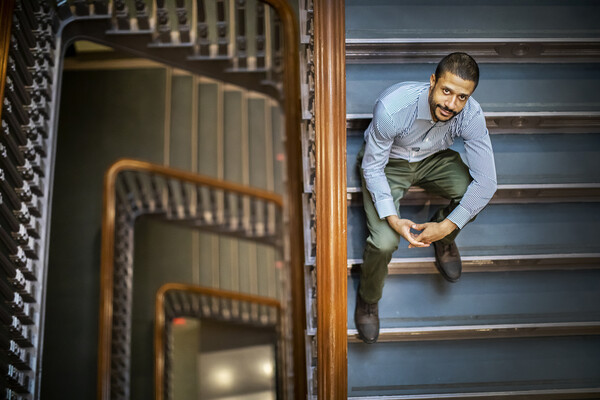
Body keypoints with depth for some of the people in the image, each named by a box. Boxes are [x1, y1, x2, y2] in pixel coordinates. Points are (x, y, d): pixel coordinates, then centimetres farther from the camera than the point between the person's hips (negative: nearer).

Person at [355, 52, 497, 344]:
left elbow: (486, 181, -24)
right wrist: (392, 218, -35)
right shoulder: (392, 108, -36)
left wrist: (446, 227, -29)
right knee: (384, 242, -23)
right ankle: (368, 298, 11)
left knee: (476, 193, -26)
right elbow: (372, 167, -24)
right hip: (387, 162, -3)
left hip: (434, 158, 3)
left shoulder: (471, 115, -27)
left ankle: (444, 239, 10)